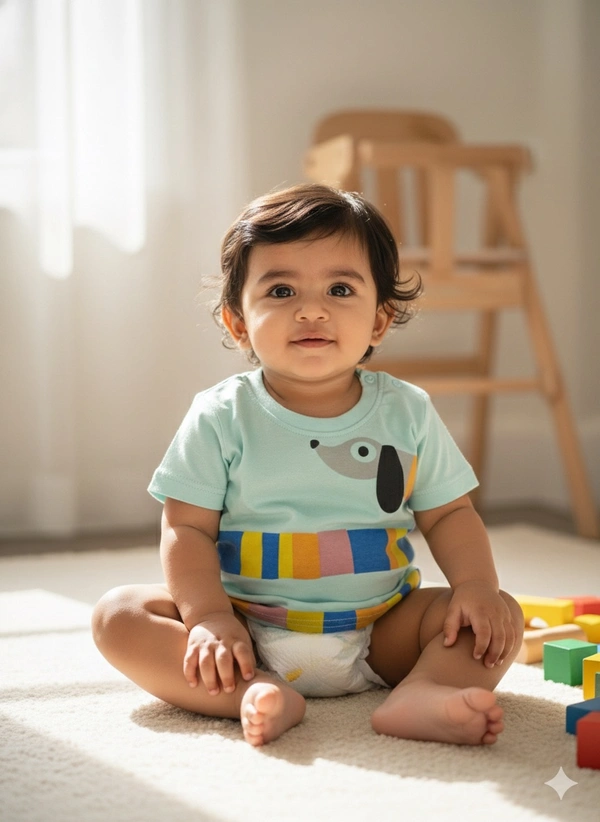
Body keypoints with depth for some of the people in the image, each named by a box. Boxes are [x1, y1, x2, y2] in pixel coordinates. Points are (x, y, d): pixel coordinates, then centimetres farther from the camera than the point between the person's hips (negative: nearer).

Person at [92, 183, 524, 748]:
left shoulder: (407, 412, 1)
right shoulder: (221, 417, -4)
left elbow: (448, 513, 6)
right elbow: (187, 528, -5)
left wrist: (477, 586, -12)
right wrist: (208, 616, -20)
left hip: (379, 633, 1)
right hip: (249, 635, -1)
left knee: (499, 618, -16)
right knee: (118, 616, -20)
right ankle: (252, 694, -36)